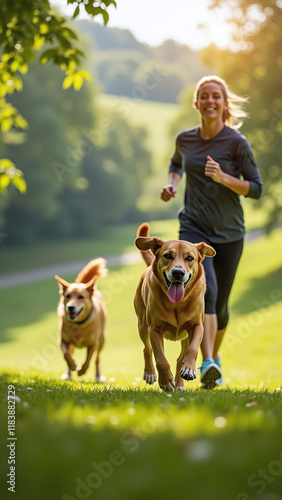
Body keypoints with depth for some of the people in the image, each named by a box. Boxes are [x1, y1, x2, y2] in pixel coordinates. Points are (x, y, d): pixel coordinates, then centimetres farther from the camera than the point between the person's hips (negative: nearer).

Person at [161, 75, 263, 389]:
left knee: (220, 304, 10)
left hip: (228, 233, 0)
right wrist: (172, 184, 7)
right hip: (194, 229, 0)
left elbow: (256, 188, -6)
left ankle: (214, 358, 36)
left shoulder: (236, 142, -7)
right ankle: (207, 364, -33)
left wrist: (223, 177, -21)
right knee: (206, 291, -23)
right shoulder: (185, 139, 3)